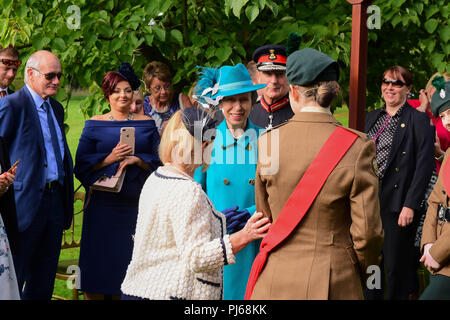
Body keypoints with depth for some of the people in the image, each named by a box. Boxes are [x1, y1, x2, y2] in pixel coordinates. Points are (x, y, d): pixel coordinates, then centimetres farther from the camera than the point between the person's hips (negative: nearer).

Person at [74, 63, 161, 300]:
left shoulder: (146, 124, 9)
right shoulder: (94, 125, 6)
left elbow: (157, 161, 6)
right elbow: (82, 164, 1)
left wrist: (137, 160, -12)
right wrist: (110, 158, -12)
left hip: (134, 202, 1)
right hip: (103, 203, -1)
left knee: (126, 256, 2)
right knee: (98, 256, -3)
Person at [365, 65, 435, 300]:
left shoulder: (419, 120, -5)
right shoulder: (371, 118, 14)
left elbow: (424, 166, -11)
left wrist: (410, 205, -17)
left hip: (397, 205, -6)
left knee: (397, 267, 0)